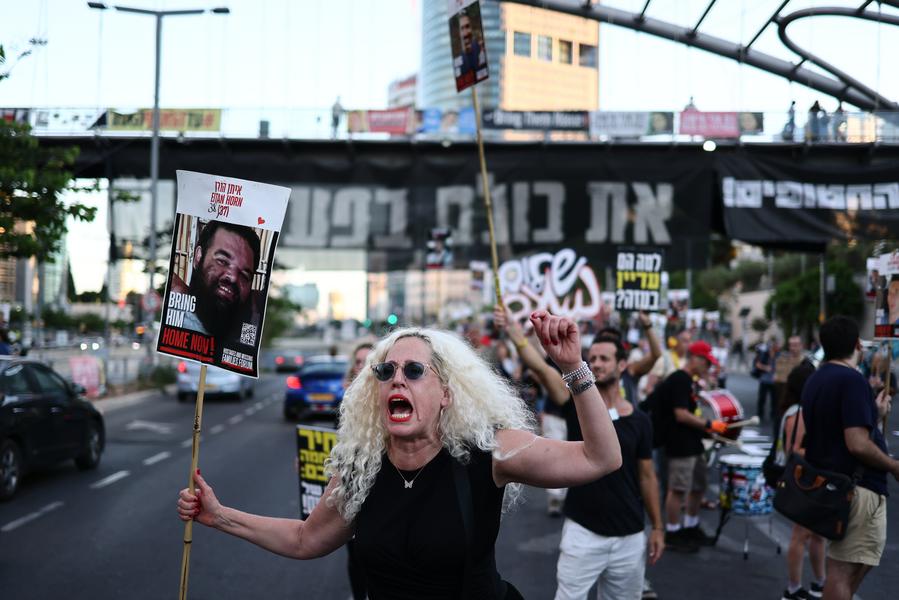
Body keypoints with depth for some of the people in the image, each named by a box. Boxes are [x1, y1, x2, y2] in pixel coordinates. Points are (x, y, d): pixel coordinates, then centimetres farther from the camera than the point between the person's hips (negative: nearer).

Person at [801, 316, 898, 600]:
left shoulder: (815, 381, 14)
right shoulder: (852, 379, -16)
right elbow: (857, 444, -23)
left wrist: (875, 414, 22)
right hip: (856, 487, -10)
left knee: (860, 561, 21)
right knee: (844, 570, -6)